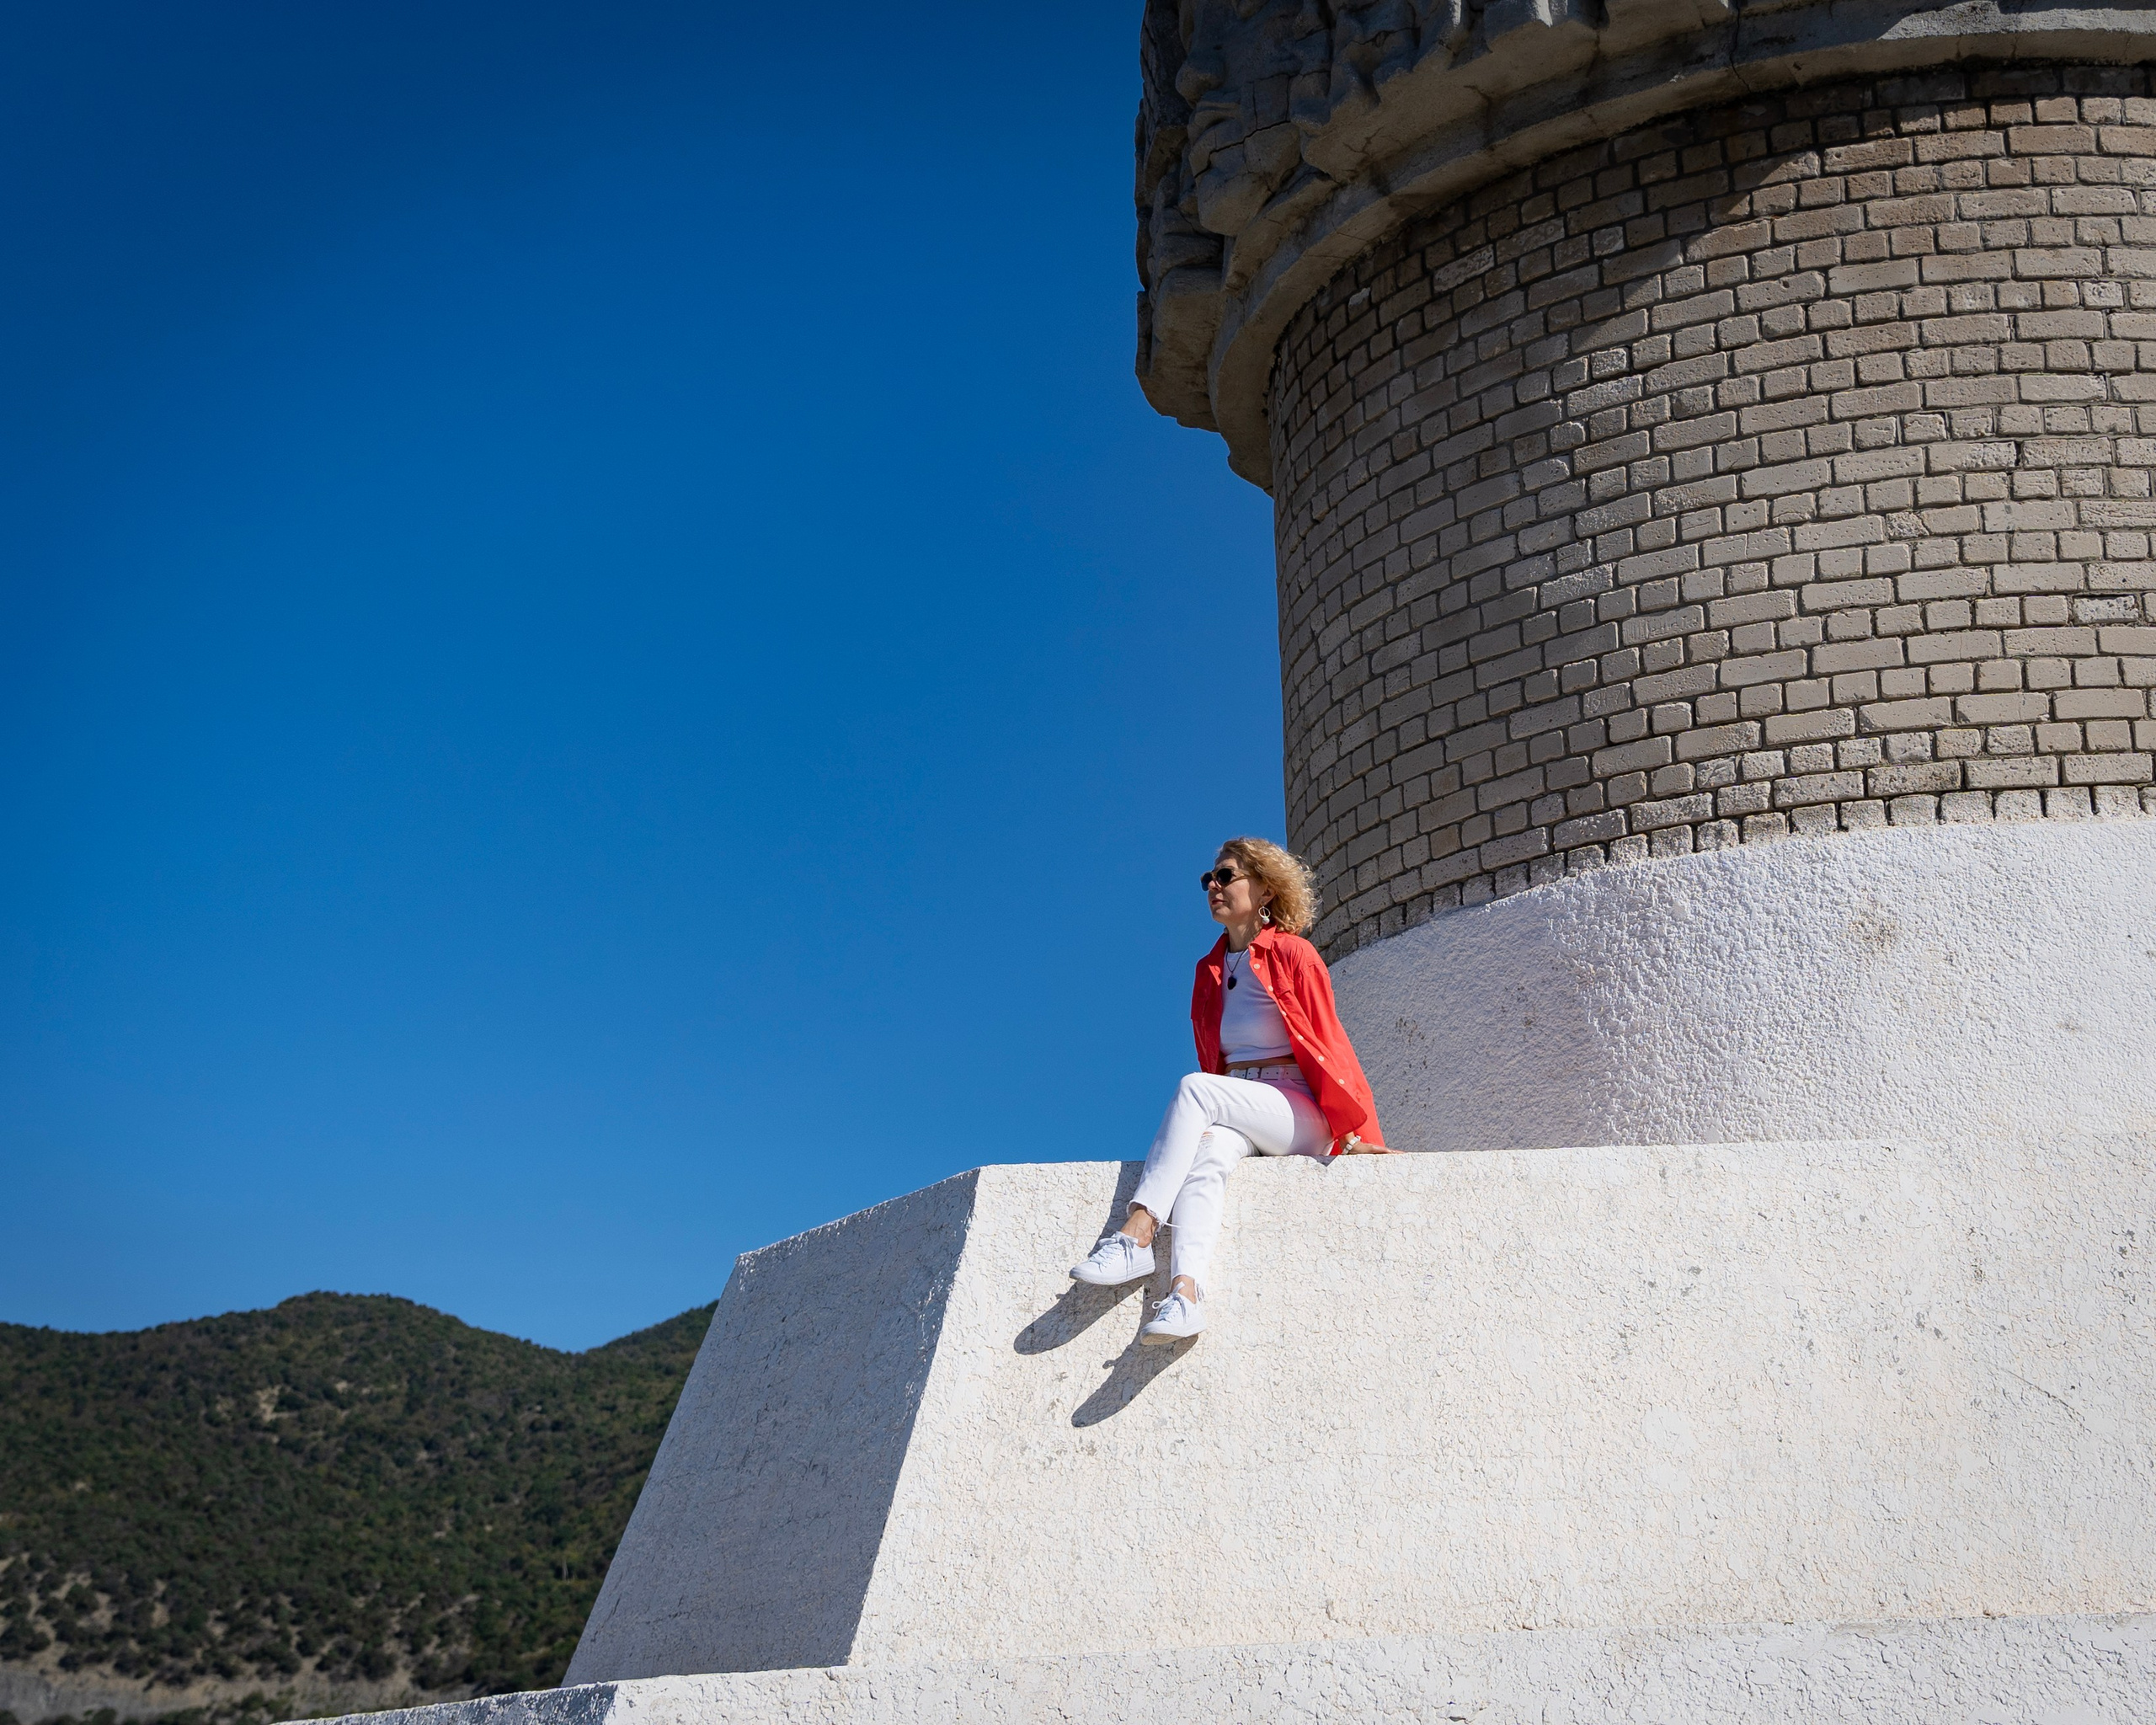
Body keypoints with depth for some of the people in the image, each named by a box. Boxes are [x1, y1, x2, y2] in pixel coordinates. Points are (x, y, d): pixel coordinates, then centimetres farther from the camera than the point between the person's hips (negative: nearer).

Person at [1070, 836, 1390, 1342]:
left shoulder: (1293, 954, 3)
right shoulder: (1210, 970, 19)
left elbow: (1327, 1045, -1)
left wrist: (1353, 1132, -7)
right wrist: (1207, 1121, 8)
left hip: (1298, 1113, -4)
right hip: (1236, 1117, 4)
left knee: (1193, 1087, -30)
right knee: (1208, 1155, -32)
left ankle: (1136, 1235, -40)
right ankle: (1185, 1290, -55)